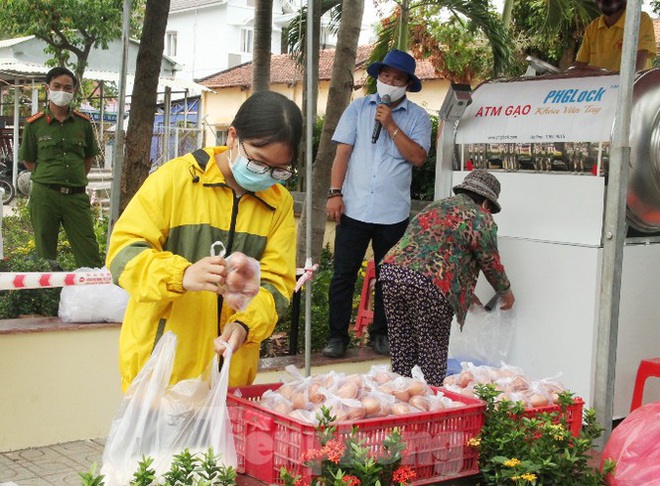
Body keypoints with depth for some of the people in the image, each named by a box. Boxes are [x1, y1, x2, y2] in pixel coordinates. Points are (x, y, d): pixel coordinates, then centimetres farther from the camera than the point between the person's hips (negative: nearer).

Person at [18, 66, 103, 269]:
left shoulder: (83, 123, 7)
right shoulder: (34, 124, 1)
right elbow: (28, 159, 8)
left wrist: (78, 180, 8)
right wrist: (49, 179, 2)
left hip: (76, 196, 1)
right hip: (45, 196, -1)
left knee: (89, 254, -1)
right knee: (45, 253, 7)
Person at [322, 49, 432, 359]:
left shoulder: (417, 117, 4)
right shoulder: (358, 108, 6)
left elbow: (418, 157, -9)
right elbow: (343, 152, 1)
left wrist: (391, 126, -13)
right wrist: (335, 193, -7)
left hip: (393, 214, 0)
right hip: (354, 208, 0)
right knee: (343, 274, 1)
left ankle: (381, 333, 24)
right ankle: (337, 336, 10)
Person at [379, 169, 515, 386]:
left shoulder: (435, 206, 30)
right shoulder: (480, 218, 7)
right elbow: (491, 263, 12)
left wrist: (465, 293, 42)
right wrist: (505, 292, 31)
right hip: (429, 284, -6)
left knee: (401, 354, 13)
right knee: (433, 355, 6)